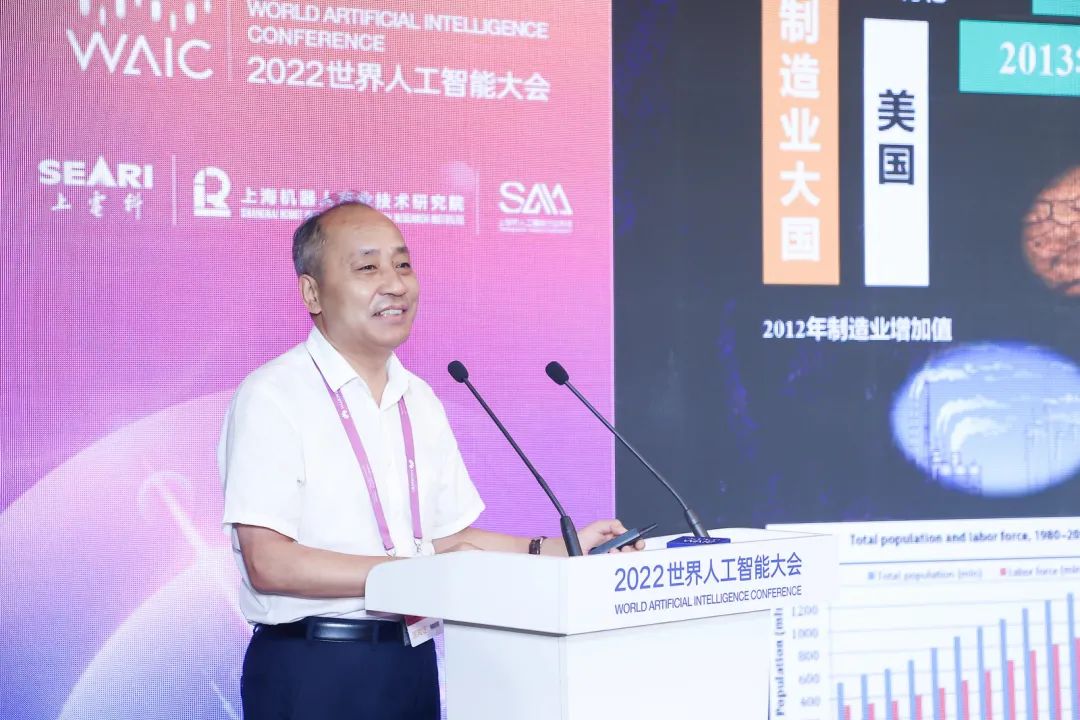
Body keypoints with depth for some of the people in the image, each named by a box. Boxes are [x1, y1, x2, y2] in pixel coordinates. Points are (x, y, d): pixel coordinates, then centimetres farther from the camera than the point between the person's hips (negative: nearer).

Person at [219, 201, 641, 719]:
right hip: (312, 674, -6)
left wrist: (560, 551, 2)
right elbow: (269, 563, -18)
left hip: (412, 661, 6)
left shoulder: (419, 400, 11)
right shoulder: (272, 397, -11)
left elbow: (444, 536, 13)